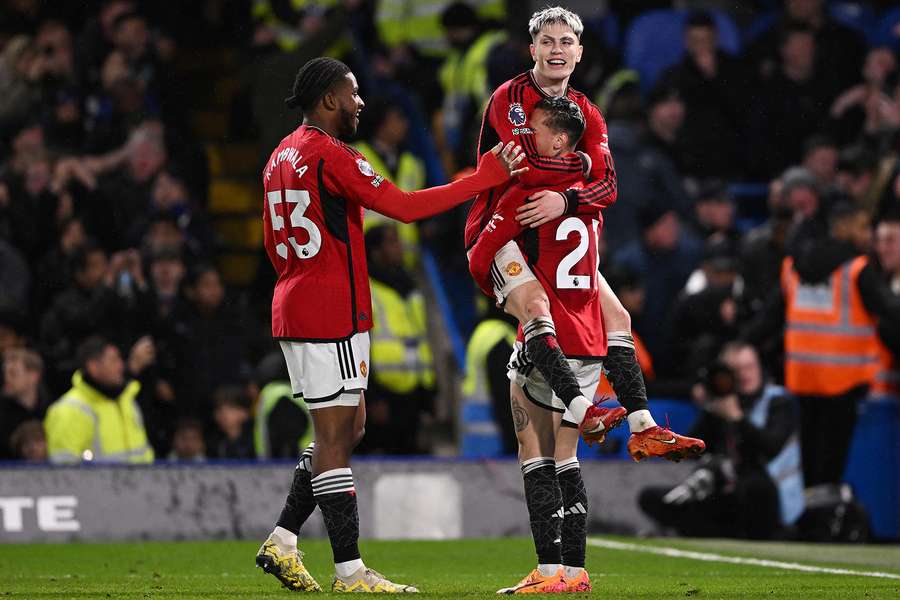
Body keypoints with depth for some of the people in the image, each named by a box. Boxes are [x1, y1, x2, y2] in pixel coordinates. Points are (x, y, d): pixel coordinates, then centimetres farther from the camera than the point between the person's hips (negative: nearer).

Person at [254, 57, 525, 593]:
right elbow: (405, 207, -18)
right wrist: (487, 176, -13)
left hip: (294, 307, 10)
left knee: (347, 428, 16)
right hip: (331, 315, -10)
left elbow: (275, 246, 23)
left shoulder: (282, 157, 16)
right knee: (336, 438, -7)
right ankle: (350, 572, -4)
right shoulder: (330, 155, -14)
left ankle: (282, 544, 13)